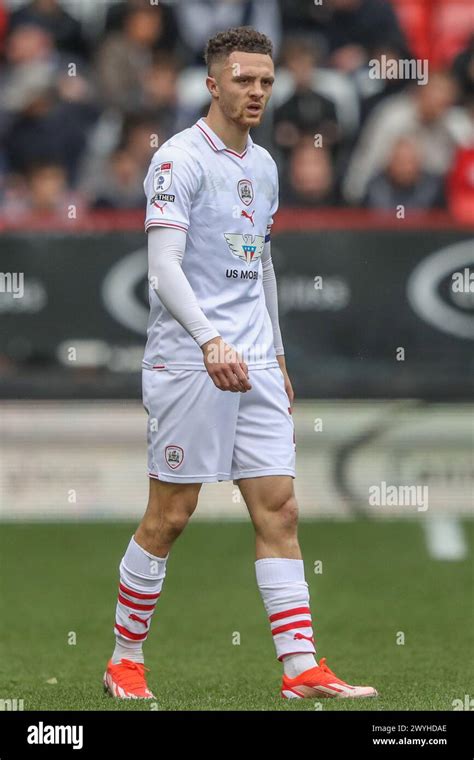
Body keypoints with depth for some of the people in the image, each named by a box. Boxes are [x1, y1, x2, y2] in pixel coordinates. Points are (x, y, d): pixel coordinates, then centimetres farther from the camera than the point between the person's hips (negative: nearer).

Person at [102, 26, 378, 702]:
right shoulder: (180, 159, -10)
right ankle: (125, 663, 12)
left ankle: (301, 670, -3)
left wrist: (278, 358, 23)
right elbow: (164, 269, -18)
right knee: (169, 516, -1)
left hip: (255, 366, 7)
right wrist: (211, 341, -31)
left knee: (279, 511, -1)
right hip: (187, 366, -7)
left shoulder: (263, 166, 15)